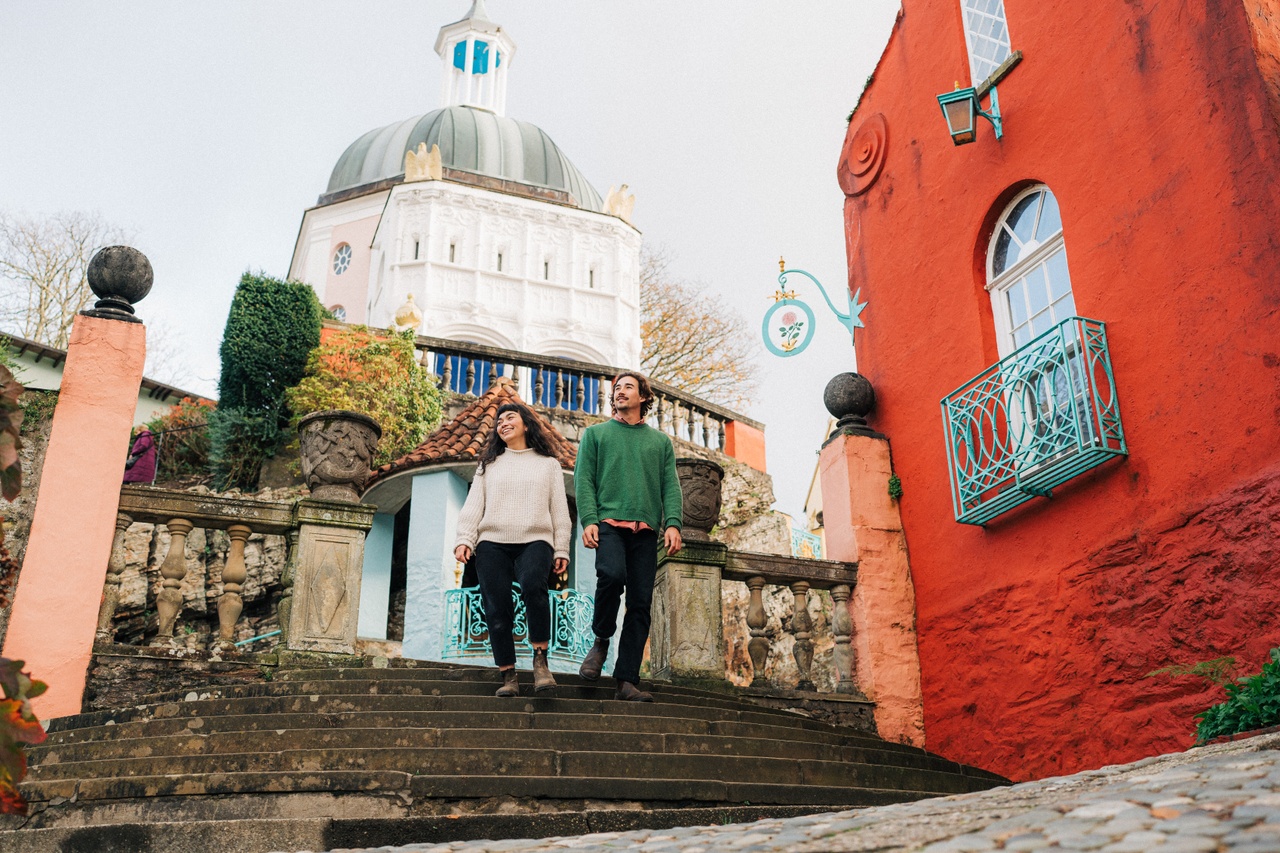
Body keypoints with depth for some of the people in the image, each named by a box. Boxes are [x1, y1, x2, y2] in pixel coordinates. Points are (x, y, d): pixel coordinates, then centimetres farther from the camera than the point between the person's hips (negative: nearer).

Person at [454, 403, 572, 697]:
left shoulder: (548, 463, 19)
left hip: (535, 540, -2)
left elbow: (559, 509, 13)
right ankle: (508, 675, -1)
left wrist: (561, 549, 3)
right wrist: (464, 539, -1)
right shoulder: (489, 465, 22)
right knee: (497, 609, -8)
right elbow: (473, 505, 14)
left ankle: (540, 659, -20)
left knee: (533, 585, -31)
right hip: (492, 543, 2)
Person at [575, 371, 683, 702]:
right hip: (608, 523, -2)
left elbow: (671, 486, 12)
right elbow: (583, 479, 7)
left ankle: (627, 681, -3)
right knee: (612, 575, -30)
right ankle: (601, 640, -4)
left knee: (641, 603, -5)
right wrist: (588, 519, -9)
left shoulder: (661, 442, 22)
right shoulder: (595, 433, 18)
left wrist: (672, 523, -6)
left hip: (646, 529, 2)